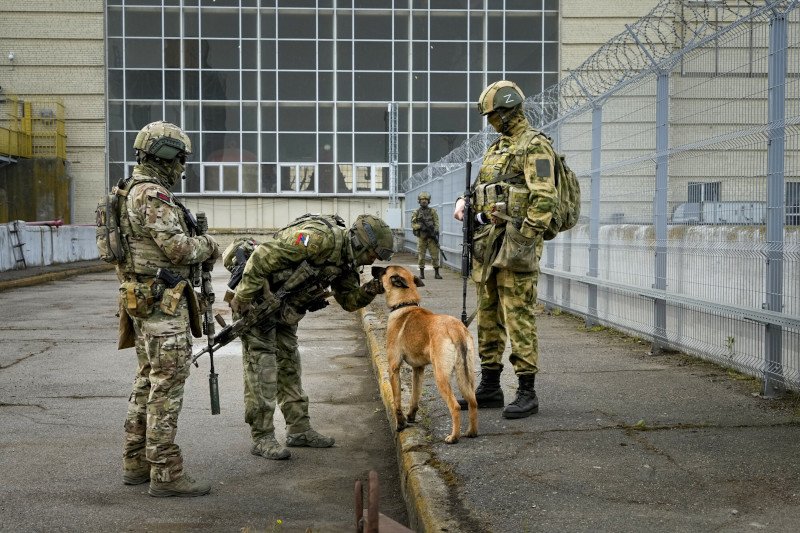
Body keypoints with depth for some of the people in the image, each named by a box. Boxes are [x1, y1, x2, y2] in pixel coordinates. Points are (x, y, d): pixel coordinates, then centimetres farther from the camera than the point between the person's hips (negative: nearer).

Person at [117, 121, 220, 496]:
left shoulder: (132, 191, 17)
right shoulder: (153, 195, -16)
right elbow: (177, 247, -22)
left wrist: (195, 253, 11)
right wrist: (208, 246, -3)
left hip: (140, 297, 11)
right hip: (162, 300, -11)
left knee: (147, 381, 15)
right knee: (167, 384, -8)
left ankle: (136, 464, 21)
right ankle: (166, 473, -6)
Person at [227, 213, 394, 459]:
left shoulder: (344, 259, 3)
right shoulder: (321, 237, -28)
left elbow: (348, 300, 12)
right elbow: (264, 254, -31)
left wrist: (369, 291, -11)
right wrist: (243, 297, -26)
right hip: (255, 300, -10)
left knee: (289, 366, 14)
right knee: (262, 368, -6)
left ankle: (299, 429, 23)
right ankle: (261, 438, 0)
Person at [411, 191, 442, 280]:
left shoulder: (432, 211, 7)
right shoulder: (416, 212, 8)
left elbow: (436, 223, -1)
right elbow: (413, 224, 2)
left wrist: (435, 232, -15)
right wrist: (420, 226, -17)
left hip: (431, 236, 0)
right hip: (421, 237, 0)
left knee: (435, 254, -3)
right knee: (421, 255, 2)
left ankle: (436, 273, 2)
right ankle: (421, 273, 8)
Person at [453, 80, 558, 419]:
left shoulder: (535, 146, -9)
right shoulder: (497, 148, 20)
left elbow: (544, 198, -17)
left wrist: (524, 241, -22)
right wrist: (465, 201, 7)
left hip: (513, 242, -9)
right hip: (486, 240, 9)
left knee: (518, 317, -8)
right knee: (488, 315, 12)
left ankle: (527, 393, -2)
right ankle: (489, 387, 21)